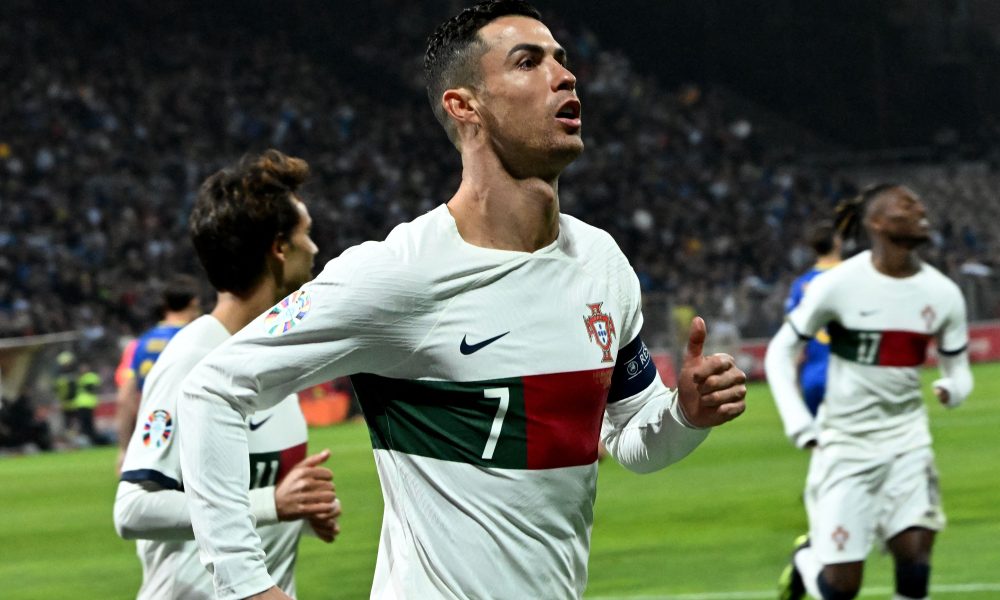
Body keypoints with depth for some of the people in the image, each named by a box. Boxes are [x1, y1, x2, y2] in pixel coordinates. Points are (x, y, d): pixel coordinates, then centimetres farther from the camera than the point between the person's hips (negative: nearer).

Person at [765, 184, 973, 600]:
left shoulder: (943, 294, -2)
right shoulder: (838, 285, -13)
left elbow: (958, 369, 7)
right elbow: (780, 351, -2)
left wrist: (952, 388, -17)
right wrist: (798, 425, -10)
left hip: (907, 437, 3)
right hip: (846, 441, -3)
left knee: (915, 558, -13)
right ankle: (807, 558, 33)